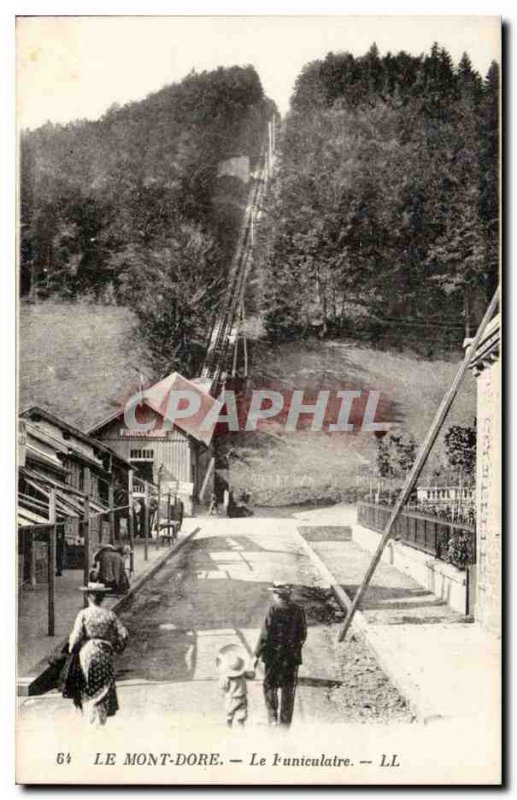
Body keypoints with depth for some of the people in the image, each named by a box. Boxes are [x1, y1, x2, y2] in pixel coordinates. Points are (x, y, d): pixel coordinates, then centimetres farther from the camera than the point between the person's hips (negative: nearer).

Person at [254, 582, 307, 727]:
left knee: (270, 687, 11)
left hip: (273, 655, -3)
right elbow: (303, 635, 5)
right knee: (288, 691, 12)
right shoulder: (298, 610, 0)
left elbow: (265, 635, -12)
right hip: (292, 657, 4)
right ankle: (285, 723, 16)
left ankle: (273, 718, -1)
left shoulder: (274, 610, -13)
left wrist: (257, 654, -5)